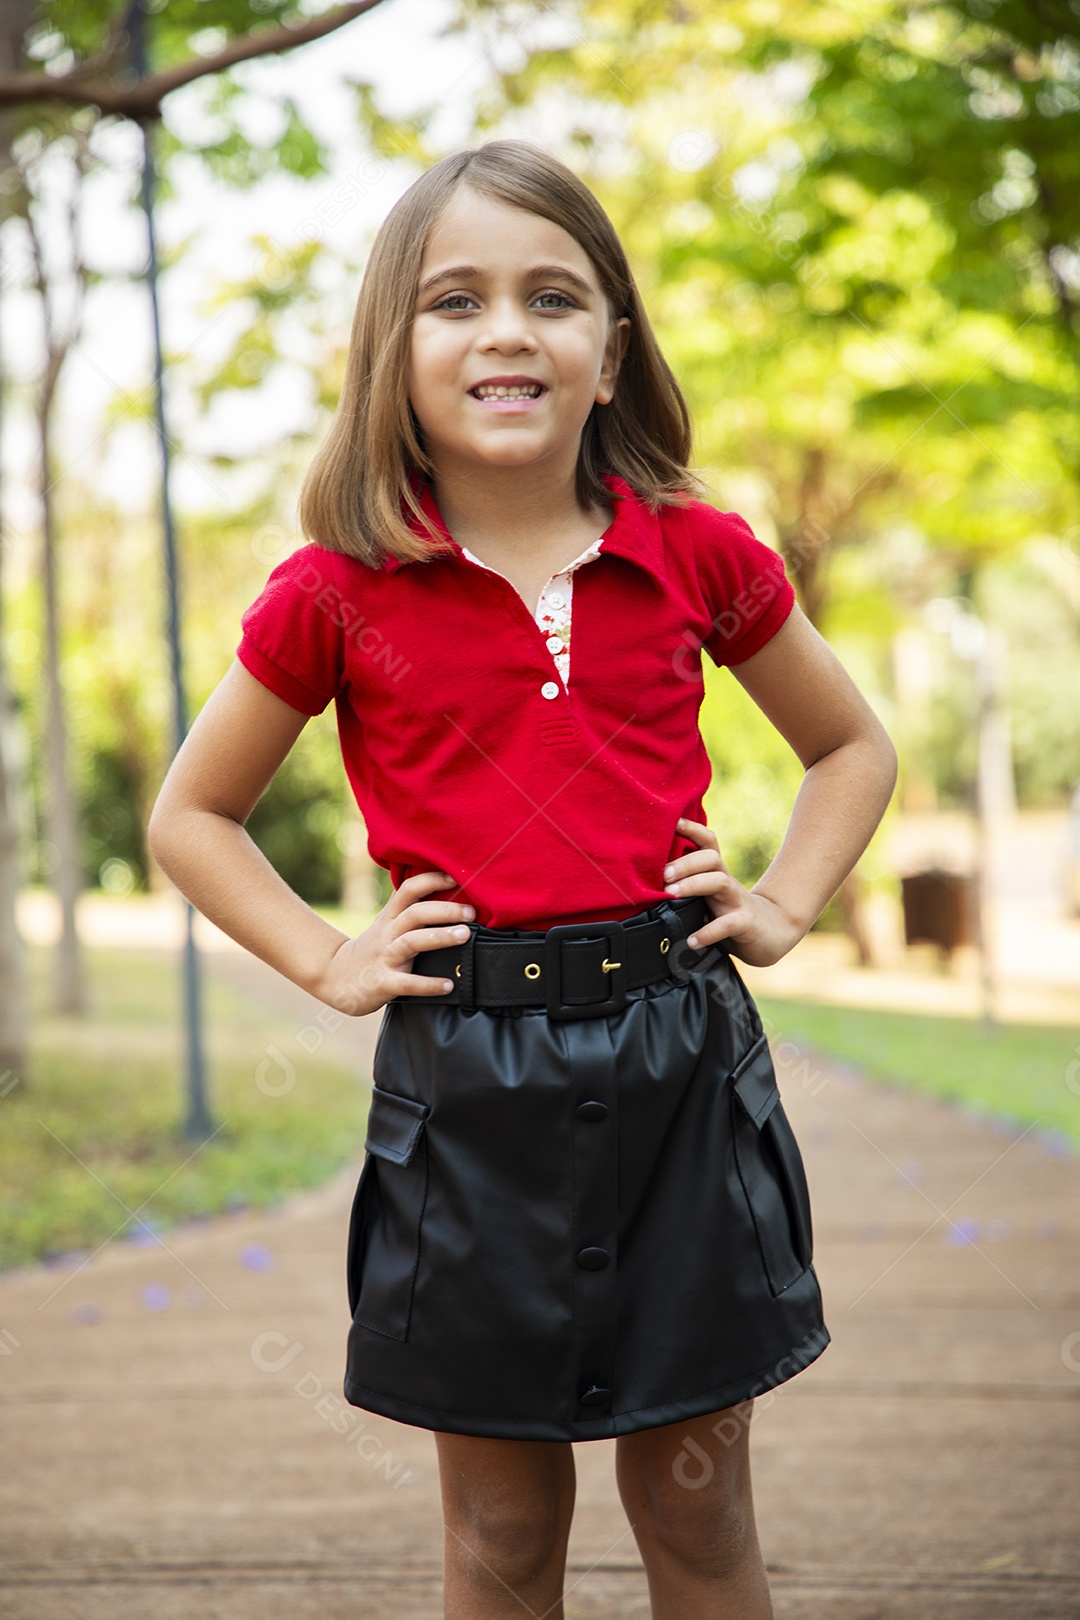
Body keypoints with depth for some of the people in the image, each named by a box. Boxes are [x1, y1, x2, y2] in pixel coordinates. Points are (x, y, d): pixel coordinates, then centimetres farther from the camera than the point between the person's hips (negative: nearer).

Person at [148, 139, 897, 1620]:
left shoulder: (698, 555, 2)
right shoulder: (341, 592, -2)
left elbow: (854, 747, 18)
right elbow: (190, 816, 11)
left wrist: (785, 908, 4)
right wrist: (327, 962, 0)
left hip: (679, 1050, 1)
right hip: (463, 1067, -1)